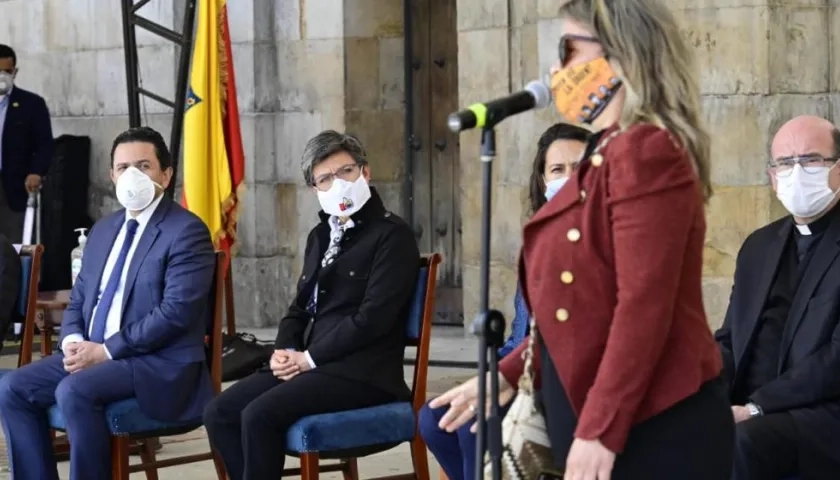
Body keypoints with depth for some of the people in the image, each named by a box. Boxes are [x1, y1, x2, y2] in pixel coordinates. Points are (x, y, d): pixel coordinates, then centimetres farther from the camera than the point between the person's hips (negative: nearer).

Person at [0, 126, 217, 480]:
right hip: (93, 354, 8)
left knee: (74, 391, -31)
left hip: (159, 363, -8)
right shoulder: (103, 229, 17)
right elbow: (78, 300, 19)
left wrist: (106, 350, -19)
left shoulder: (187, 232, -9)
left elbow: (175, 313, -19)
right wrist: (73, 341, -4)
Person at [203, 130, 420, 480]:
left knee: (259, 414, -26)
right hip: (307, 364, 8)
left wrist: (310, 358, -14)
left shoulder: (392, 234, -5)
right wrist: (285, 351, 0)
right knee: (219, 413, -10)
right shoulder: (320, 237, 20)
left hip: (360, 373, -8)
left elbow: (373, 318, -15)